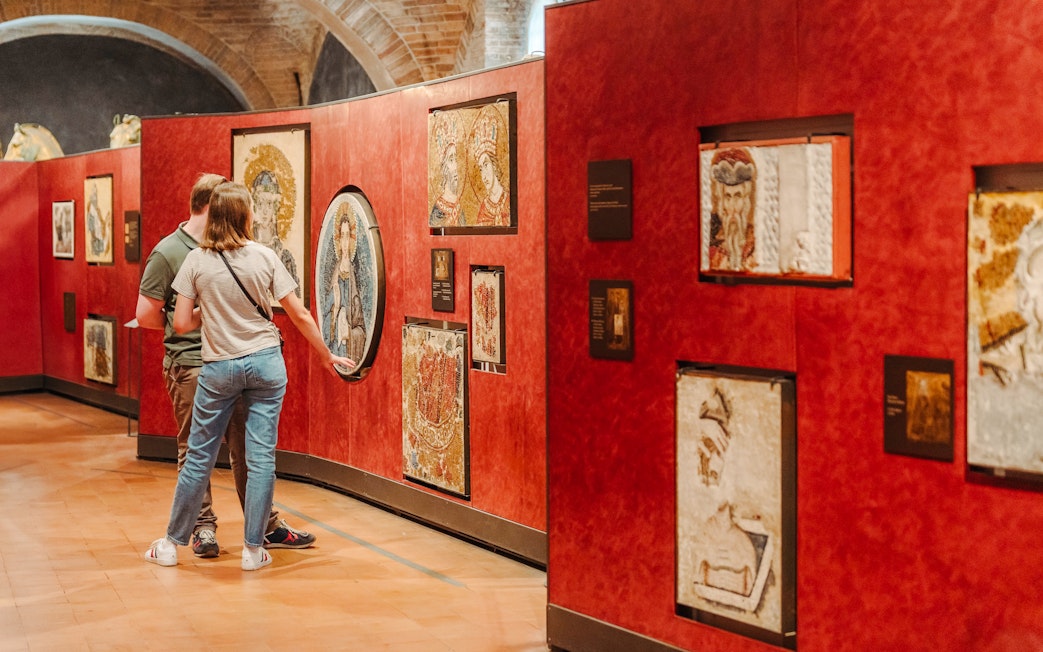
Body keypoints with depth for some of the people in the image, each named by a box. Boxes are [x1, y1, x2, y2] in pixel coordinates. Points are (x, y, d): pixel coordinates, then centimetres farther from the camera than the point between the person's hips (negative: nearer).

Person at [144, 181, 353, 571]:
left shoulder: (196, 261, -5)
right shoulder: (265, 257, -3)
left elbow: (182, 324, -6)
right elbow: (299, 315, -1)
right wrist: (328, 356, 10)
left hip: (218, 368, 0)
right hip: (266, 363, 0)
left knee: (199, 458, 10)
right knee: (261, 458, 5)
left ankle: (172, 544, 22)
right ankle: (253, 549, 10)